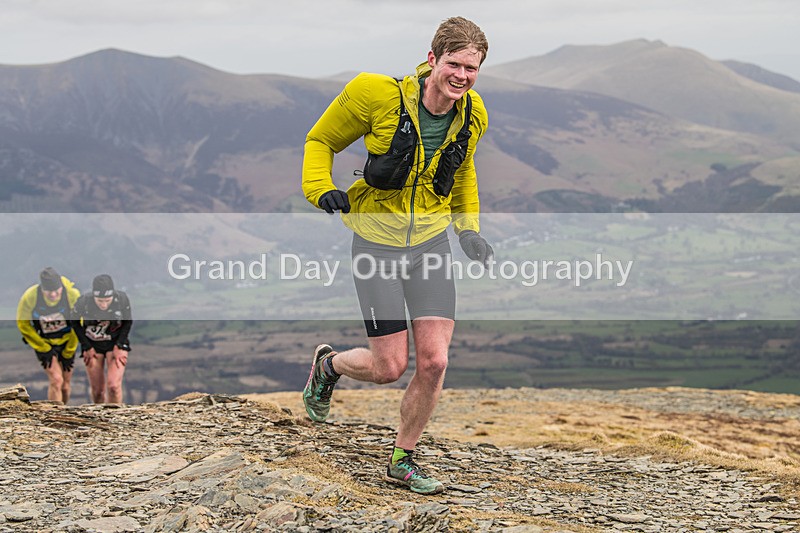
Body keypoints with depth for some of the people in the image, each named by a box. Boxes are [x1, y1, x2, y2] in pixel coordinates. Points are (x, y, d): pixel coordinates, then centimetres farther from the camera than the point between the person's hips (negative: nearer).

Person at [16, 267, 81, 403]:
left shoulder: (73, 295, -23)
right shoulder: (30, 297, -26)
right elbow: (23, 324, -10)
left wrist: (69, 353, -4)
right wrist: (43, 349, -9)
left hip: (67, 342, 2)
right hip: (44, 343, -2)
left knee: (65, 384, 7)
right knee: (56, 380, -17)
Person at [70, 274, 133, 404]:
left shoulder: (122, 299, -23)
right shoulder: (83, 302, -24)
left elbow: (128, 322, -3)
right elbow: (75, 323, -3)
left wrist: (119, 346, -9)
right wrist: (87, 347, -5)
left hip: (116, 343, 0)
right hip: (93, 345, 1)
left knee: (114, 385, -17)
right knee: (97, 390, 3)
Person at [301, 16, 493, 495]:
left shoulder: (472, 117, -5)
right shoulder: (379, 96, -20)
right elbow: (321, 140, -5)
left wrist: (469, 228, 9)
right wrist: (321, 188, -22)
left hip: (431, 241, 4)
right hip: (377, 243, -4)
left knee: (434, 362, -5)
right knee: (390, 367, -3)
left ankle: (403, 460, 17)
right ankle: (329, 364, 32)